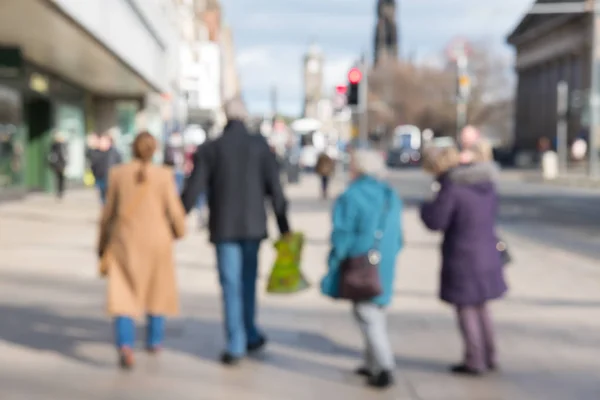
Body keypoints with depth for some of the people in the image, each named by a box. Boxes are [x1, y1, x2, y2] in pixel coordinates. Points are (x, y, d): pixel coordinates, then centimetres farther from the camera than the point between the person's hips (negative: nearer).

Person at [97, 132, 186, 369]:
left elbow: (109, 212, 1)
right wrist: (180, 231, 14)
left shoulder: (117, 174, -3)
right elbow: (175, 211, -7)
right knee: (157, 289, 20)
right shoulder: (164, 175, -7)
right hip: (157, 241, 0)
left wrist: (103, 242, 13)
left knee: (124, 295, -1)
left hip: (125, 242, 0)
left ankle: (125, 345, -21)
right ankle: (154, 340, 30)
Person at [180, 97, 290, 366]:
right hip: (253, 225, 1)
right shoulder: (260, 145, -1)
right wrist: (283, 225, 2)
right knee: (247, 281, 17)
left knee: (231, 285, 3)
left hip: (223, 228, -1)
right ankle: (250, 335, 24)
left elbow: (192, 190, -4)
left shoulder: (209, 149, -3)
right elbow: (274, 188, -3)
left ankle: (236, 345, 2)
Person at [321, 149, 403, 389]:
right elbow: (397, 237, 12)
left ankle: (384, 368, -9)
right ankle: (372, 363, 25)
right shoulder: (391, 197, 9)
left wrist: (333, 269, -6)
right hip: (385, 269, 6)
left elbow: (342, 237, -12)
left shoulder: (350, 198, -12)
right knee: (376, 313, 18)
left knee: (368, 317, -2)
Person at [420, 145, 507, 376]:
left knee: (466, 309, 5)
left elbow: (435, 221, -15)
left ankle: (475, 361, 11)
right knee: (481, 306, 20)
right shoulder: (485, 181, 5)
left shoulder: (450, 187, -18)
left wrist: (426, 207, 4)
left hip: (462, 258, -7)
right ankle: (489, 357, 26)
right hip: (487, 254, 7)